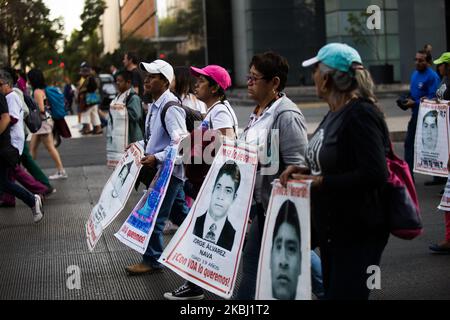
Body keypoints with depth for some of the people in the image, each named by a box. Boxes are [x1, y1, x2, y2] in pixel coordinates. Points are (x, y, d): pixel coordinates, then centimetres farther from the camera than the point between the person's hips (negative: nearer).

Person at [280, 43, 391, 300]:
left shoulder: (361, 114, -19)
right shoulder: (336, 114, 9)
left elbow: (374, 174, -26)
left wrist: (321, 182, -21)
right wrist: (307, 171, 3)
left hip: (358, 234, -9)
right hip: (332, 230, 10)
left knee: (344, 294, -5)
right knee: (332, 291, 17)